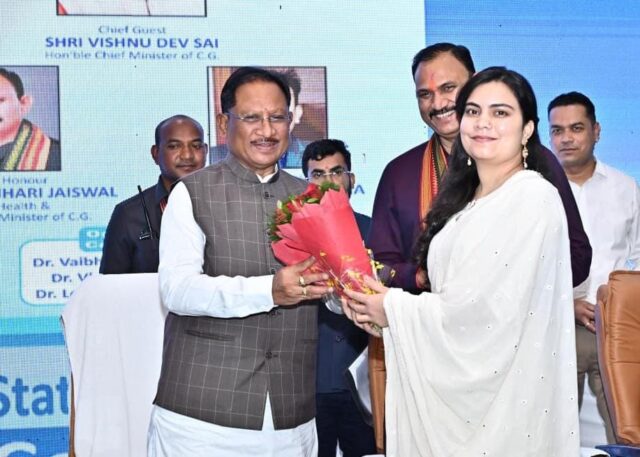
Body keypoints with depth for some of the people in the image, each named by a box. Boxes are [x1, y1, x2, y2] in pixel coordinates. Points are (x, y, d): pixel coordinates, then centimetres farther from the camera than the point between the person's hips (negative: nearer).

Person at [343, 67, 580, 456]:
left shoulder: (534, 198, -13)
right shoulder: (465, 202, 12)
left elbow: (491, 308, -19)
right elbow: (449, 294, 11)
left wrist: (394, 309, -10)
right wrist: (376, 302, -4)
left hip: (505, 392, -7)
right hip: (458, 387, 7)